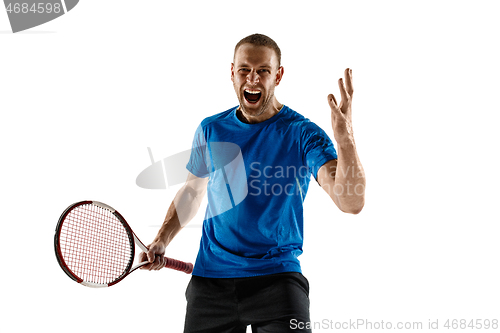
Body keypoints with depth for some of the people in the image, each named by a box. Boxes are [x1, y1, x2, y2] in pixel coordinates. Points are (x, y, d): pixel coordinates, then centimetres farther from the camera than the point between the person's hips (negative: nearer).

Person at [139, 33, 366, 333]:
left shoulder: (304, 134, -7)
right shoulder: (210, 130, 6)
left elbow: (352, 202, -20)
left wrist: (344, 135, -34)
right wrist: (161, 241, 10)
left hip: (277, 277, -3)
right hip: (210, 277, 3)